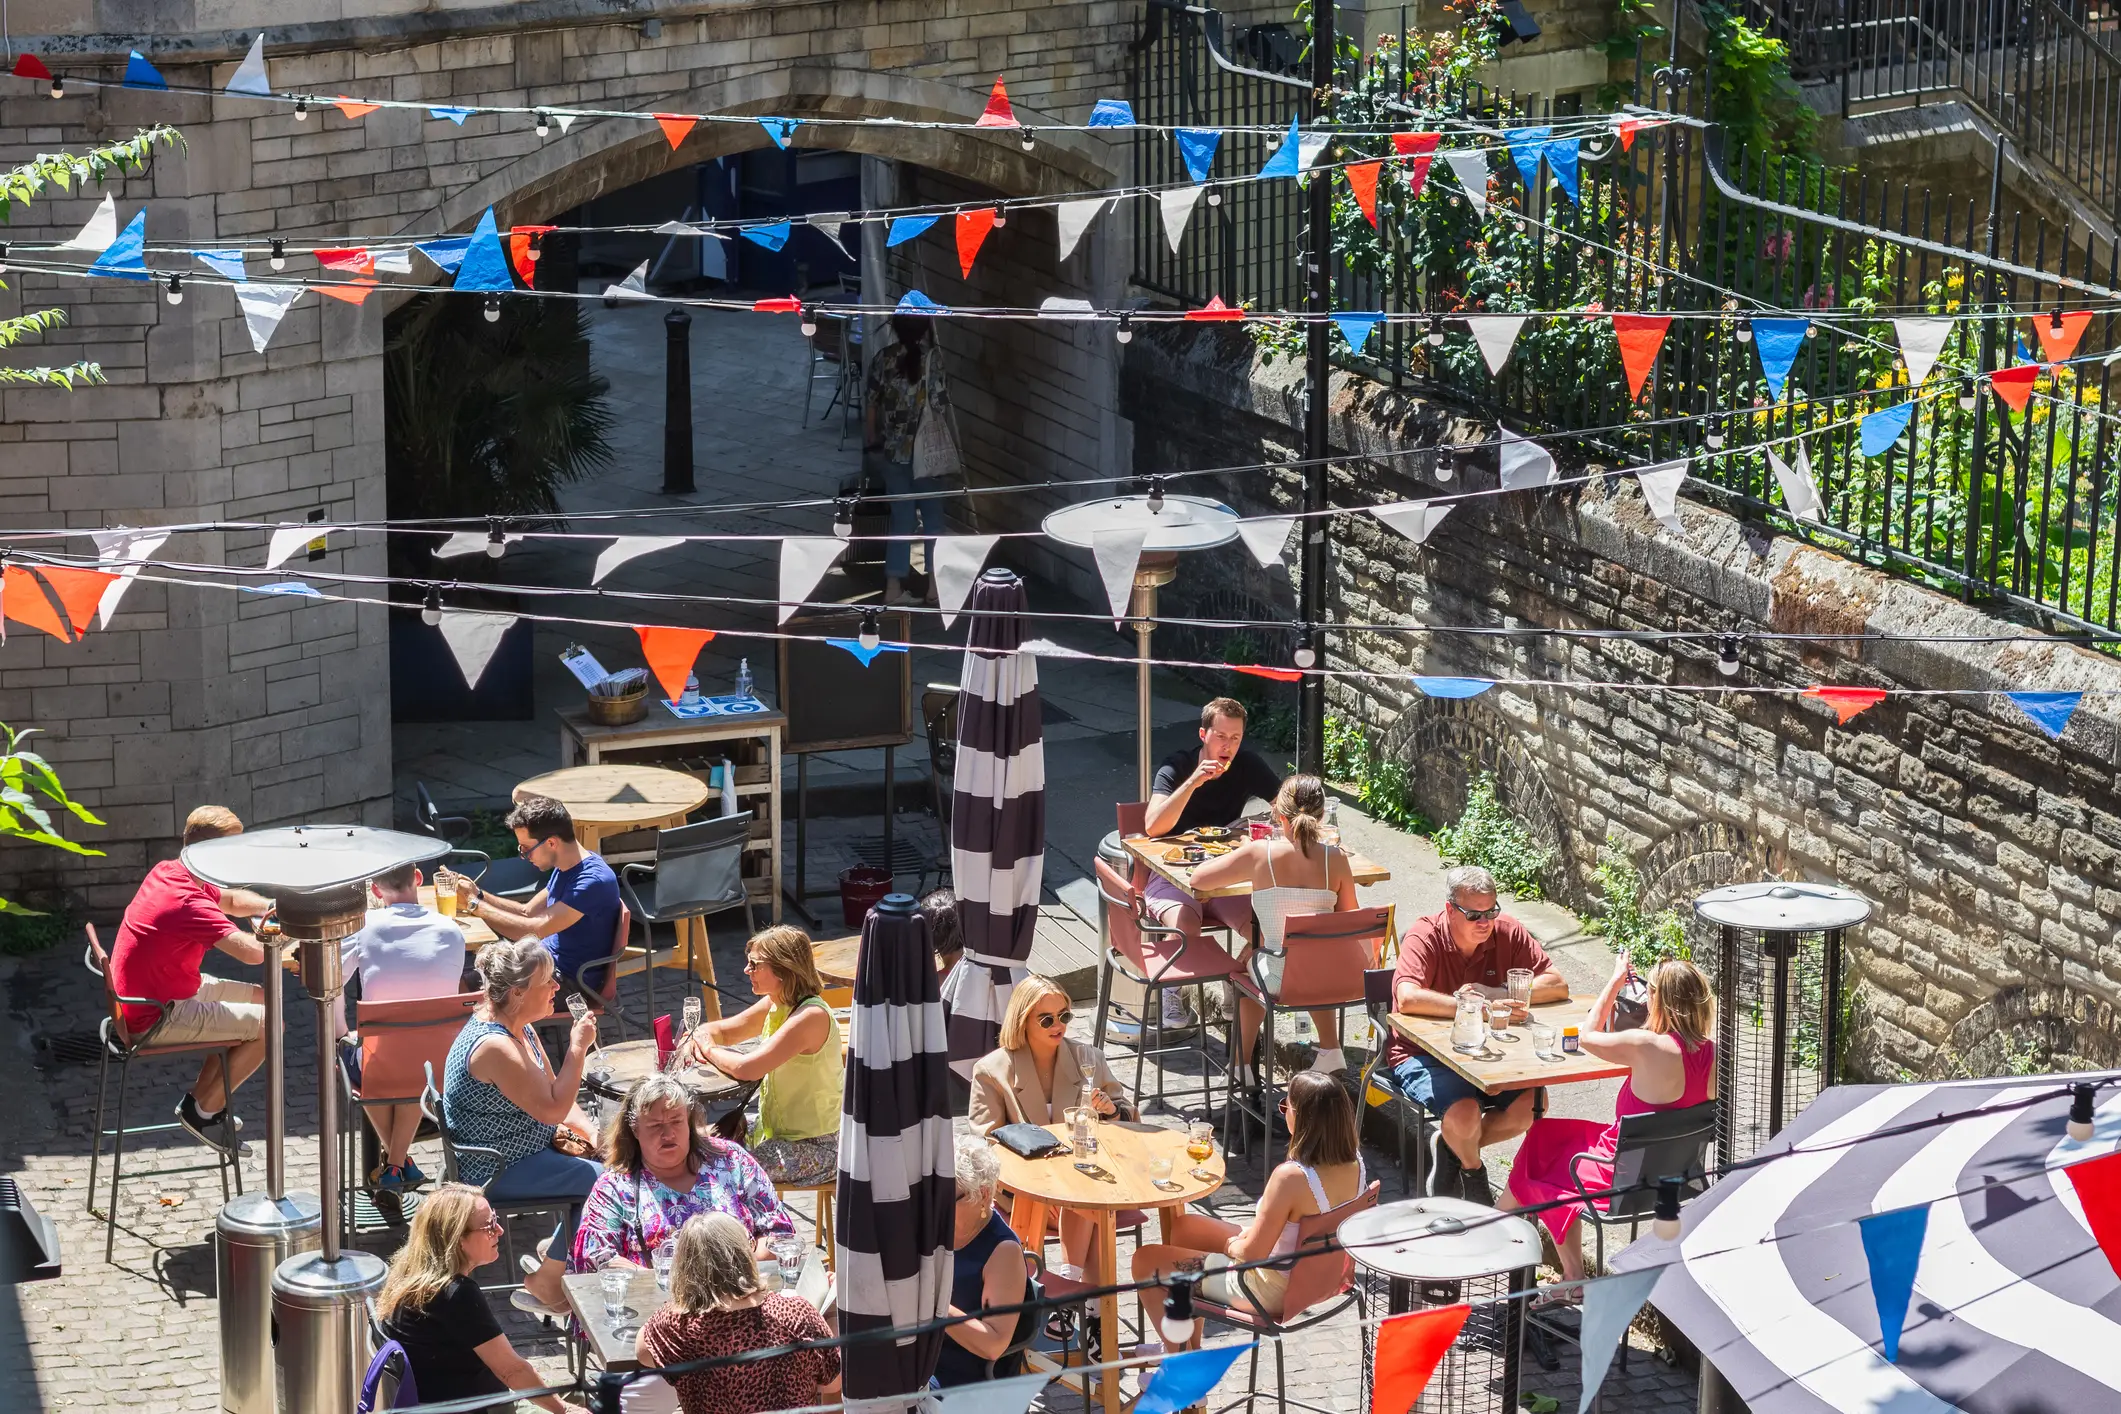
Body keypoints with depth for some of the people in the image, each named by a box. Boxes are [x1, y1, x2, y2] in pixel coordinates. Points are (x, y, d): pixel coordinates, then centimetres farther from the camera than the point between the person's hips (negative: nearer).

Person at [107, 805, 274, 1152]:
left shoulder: (167, 873, 1)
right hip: (155, 1020, -10)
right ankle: (204, 1110, 6)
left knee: (258, 999, 20)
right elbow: (254, 953, -37)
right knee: (269, 1025, -8)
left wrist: (269, 906, -2)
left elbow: (231, 900, 18)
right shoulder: (188, 903, -29)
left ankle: (199, 1100, 24)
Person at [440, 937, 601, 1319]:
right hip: (496, 1171, -10)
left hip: (528, 1148, 10)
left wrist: (590, 1131, -1)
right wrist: (577, 1049, -21)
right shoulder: (494, 1046, -27)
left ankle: (553, 1251, 19)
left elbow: (552, 1094, 14)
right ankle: (545, 1283, -2)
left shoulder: (520, 1028, 5)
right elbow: (552, 1108, -26)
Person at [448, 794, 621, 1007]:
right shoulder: (565, 867, 6)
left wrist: (474, 905, -19)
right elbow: (528, 912, 14)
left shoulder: (594, 881, -26)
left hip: (572, 984, -9)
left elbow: (535, 930, -28)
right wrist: (479, 895, -2)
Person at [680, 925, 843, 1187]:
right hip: (777, 1132, 9)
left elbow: (746, 1068, -32)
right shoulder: (775, 1005, 4)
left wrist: (710, 1050, -13)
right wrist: (700, 1038, -6)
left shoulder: (811, 1017, -25)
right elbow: (725, 1030, 18)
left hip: (816, 1148, -9)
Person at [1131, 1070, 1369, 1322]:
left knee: (1146, 1260, 7)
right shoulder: (1354, 1163, -12)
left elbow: (1252, 1253, -26)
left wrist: (1232, 1246, -6)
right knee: (1183, 1227, 27)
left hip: (1274, 1293, -8)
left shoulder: (1291, 1177, -35)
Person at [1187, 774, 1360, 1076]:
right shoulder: (1334, 859, -11)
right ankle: (1330, 1050, 41)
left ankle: (1242, 1065, 43)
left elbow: (1198, 878, 0)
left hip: (1278, 982, -1)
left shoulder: (1259, 853, -14)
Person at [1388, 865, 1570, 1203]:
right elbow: (1408, 998, -33)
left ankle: (1451, 1146, 8)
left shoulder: (1507, 932, -3)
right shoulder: (1424, 937, -16)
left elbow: (1557, 985, -4)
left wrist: (1498, 994, -20)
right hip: (1423, 1055, -5)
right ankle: (1472, 1171, 6)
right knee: (1465, 1111, -31)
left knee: (1532, 1104, -18)